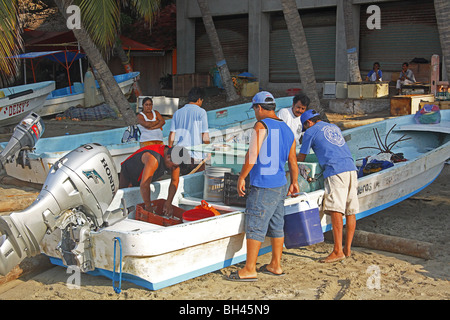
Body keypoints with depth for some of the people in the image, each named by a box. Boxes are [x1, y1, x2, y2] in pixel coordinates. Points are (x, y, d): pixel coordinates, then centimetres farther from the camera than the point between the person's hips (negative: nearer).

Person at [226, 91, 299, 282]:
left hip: (262, 186, -8)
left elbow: (252, 155, -17)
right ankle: (276, 266, 22)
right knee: (276, 226, 14)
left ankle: (249, 270, 0)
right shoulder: (286, 129, 13)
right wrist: (294, 182, 27)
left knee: (254, 226, -4)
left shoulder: (261, 125, -11)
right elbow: (292, 161, 17)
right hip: (280, 186, 9)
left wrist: (242, 177, -10)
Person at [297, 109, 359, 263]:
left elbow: (301, 158, 16)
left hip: (335, 171, -7)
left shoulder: (311, 131, 9)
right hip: (351, 168, 7)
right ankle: (347, 249, 12)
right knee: (350, 211, 7)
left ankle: (338, 251, -18)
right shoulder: (334, 127, 28)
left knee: (336, 210, -12)